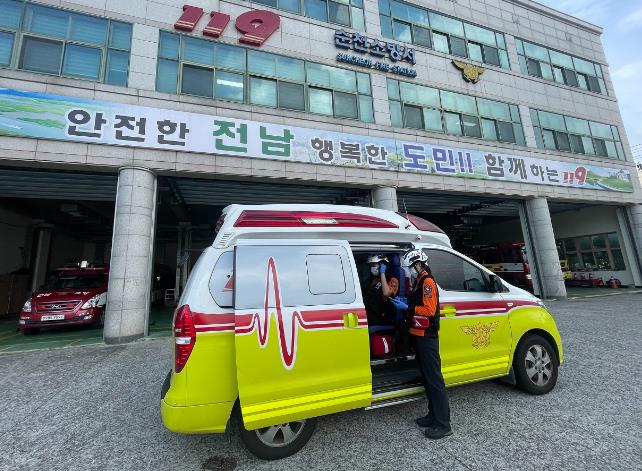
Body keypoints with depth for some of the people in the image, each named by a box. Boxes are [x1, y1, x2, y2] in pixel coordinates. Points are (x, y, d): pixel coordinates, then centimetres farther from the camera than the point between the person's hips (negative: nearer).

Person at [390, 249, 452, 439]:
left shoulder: (428, 282, -14)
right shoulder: (419, 282, 15)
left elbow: (429, 310, -20)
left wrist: (408, 307, -18)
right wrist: (404, 304, 3)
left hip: (427, 337, -10)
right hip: (419, 336, 10)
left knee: (434, 378, -4)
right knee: (426, 377, 16)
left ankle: (443, 424, 5)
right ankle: (434, 415, 28)